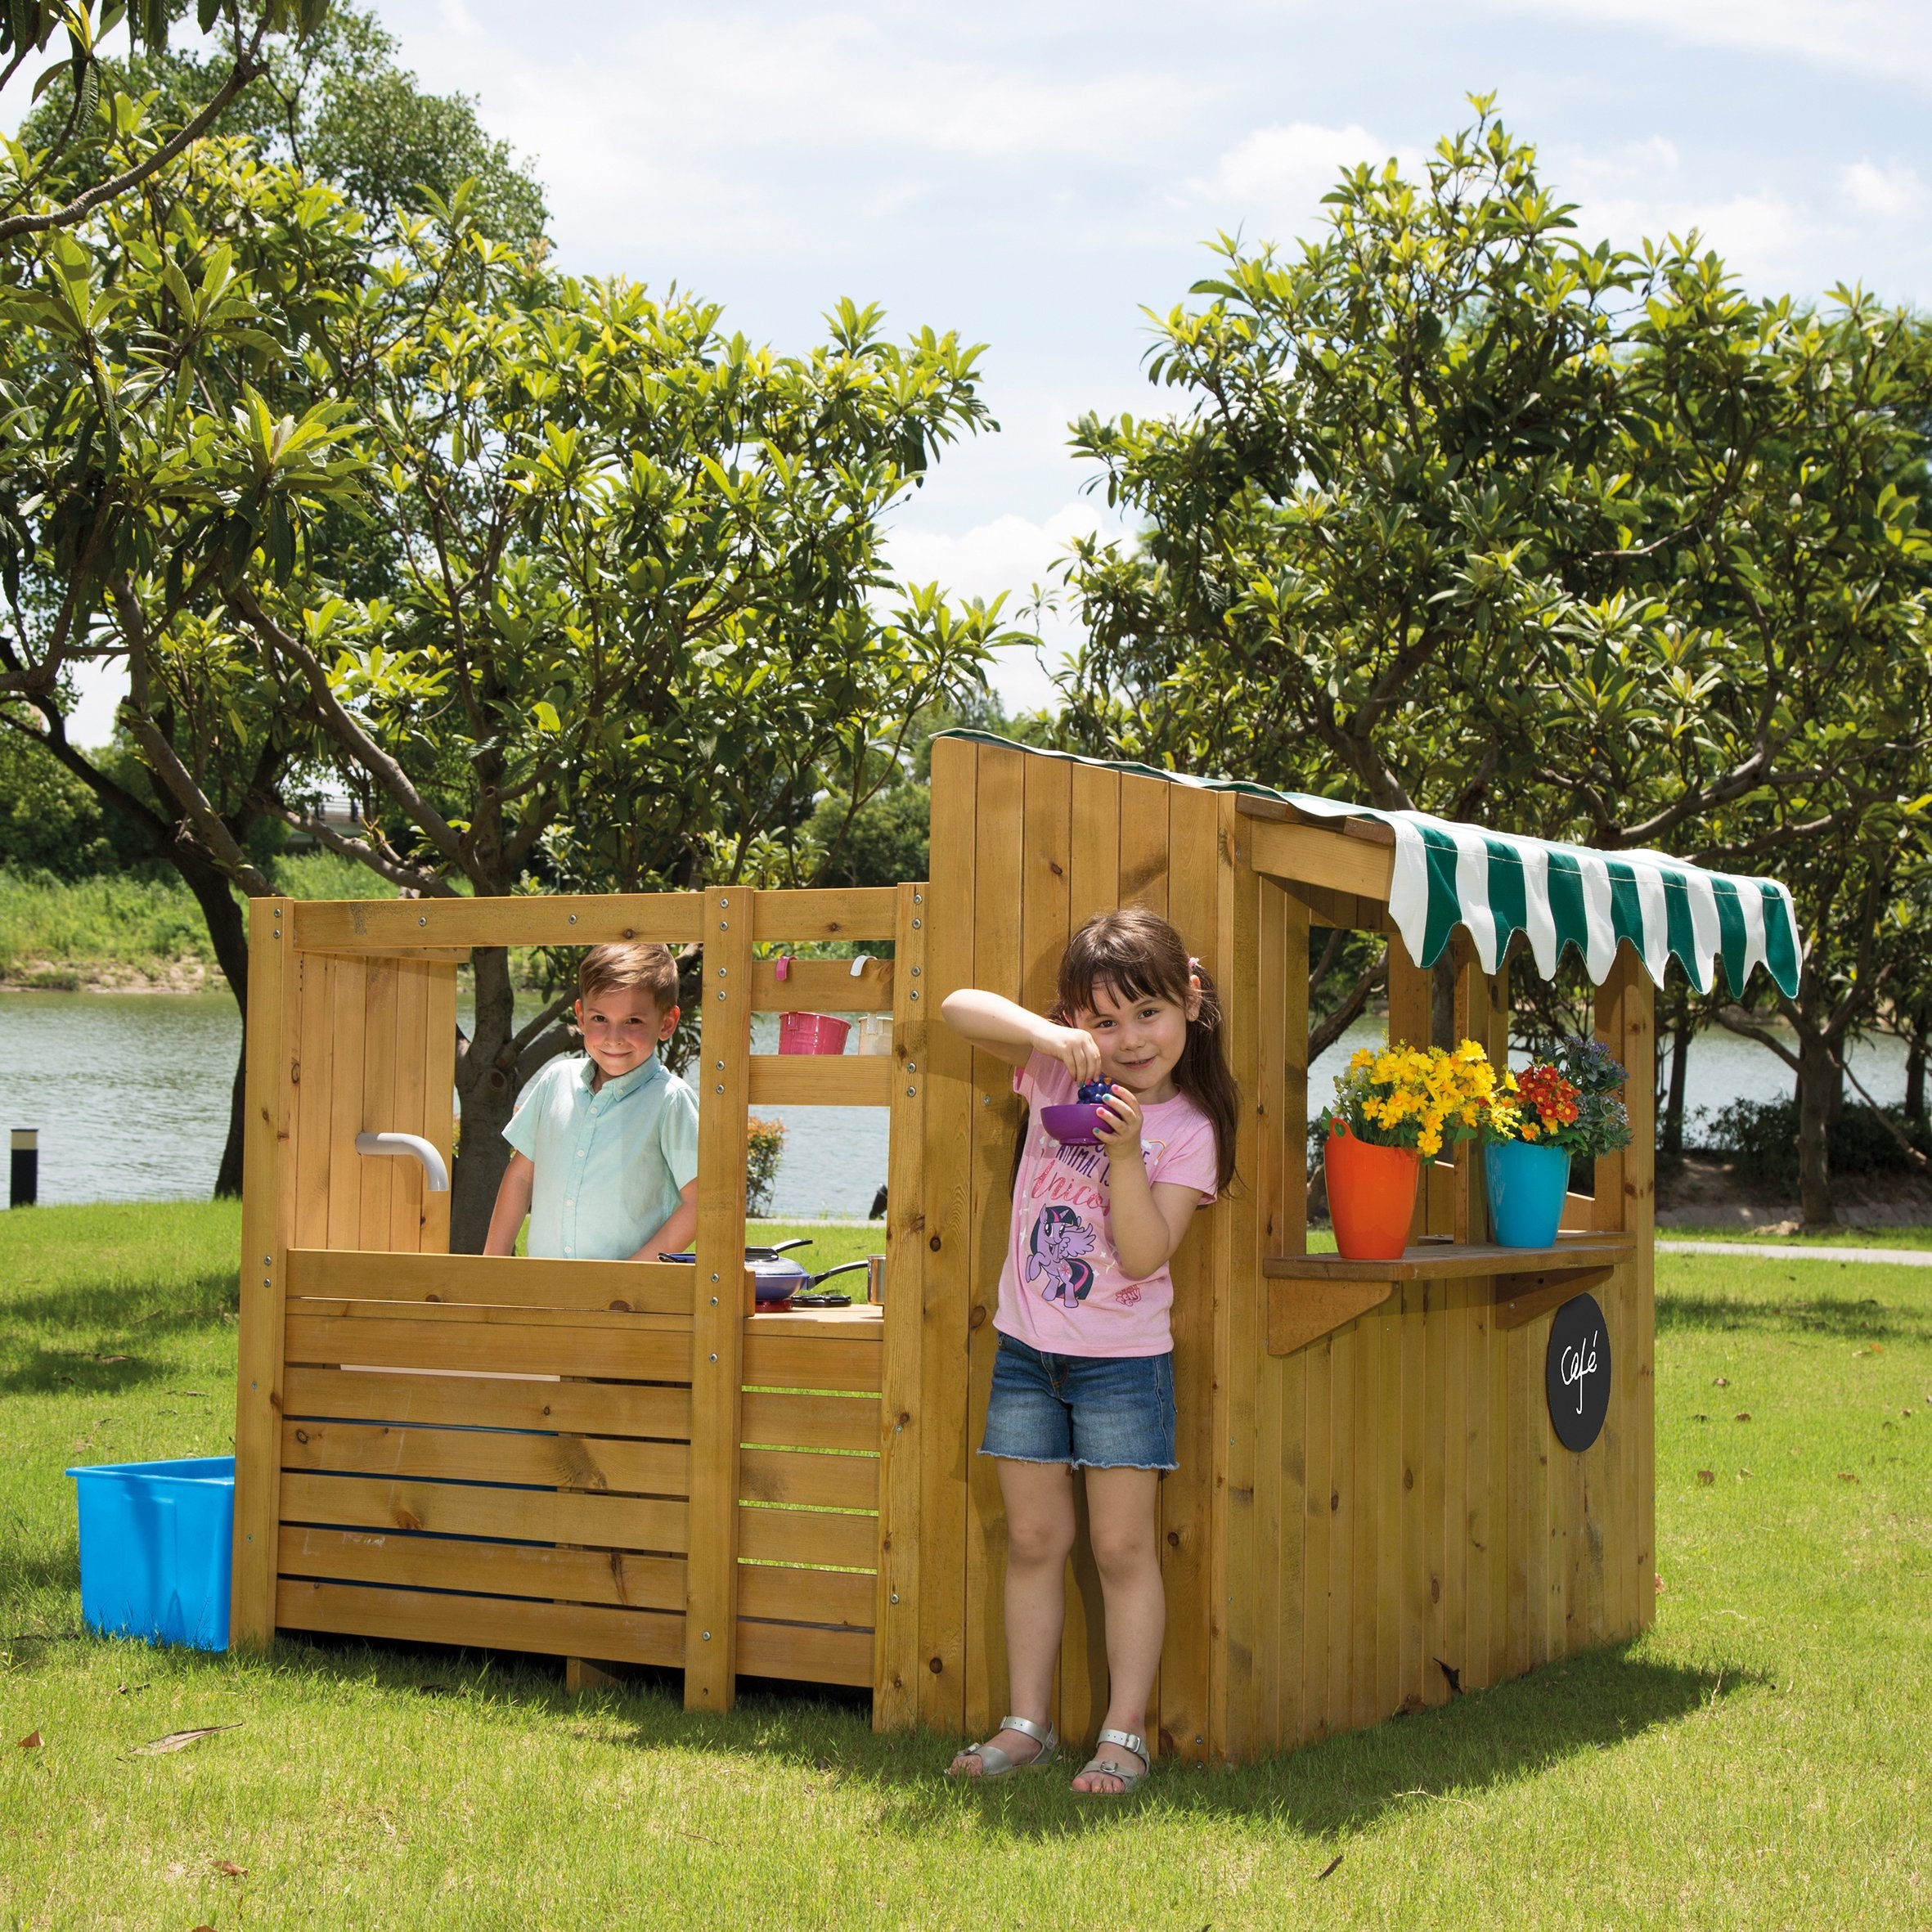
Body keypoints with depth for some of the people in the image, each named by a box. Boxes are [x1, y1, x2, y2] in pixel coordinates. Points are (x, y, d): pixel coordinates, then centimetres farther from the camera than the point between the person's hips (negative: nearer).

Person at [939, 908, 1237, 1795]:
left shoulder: (1188, 1130, -10)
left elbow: (1143, 1256, -19)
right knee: (1033, 1539, 10)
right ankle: (1028, 1723, 17)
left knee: (1123, 1548, 1)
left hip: (1122, 1360, -3)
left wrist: (1125, 1153, -30)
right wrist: (1046, 1032, -28)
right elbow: (959, 1007, -12)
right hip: (1026, 1348, 4)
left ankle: (1125, 1732, 8)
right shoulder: (1061, 1073, -1)